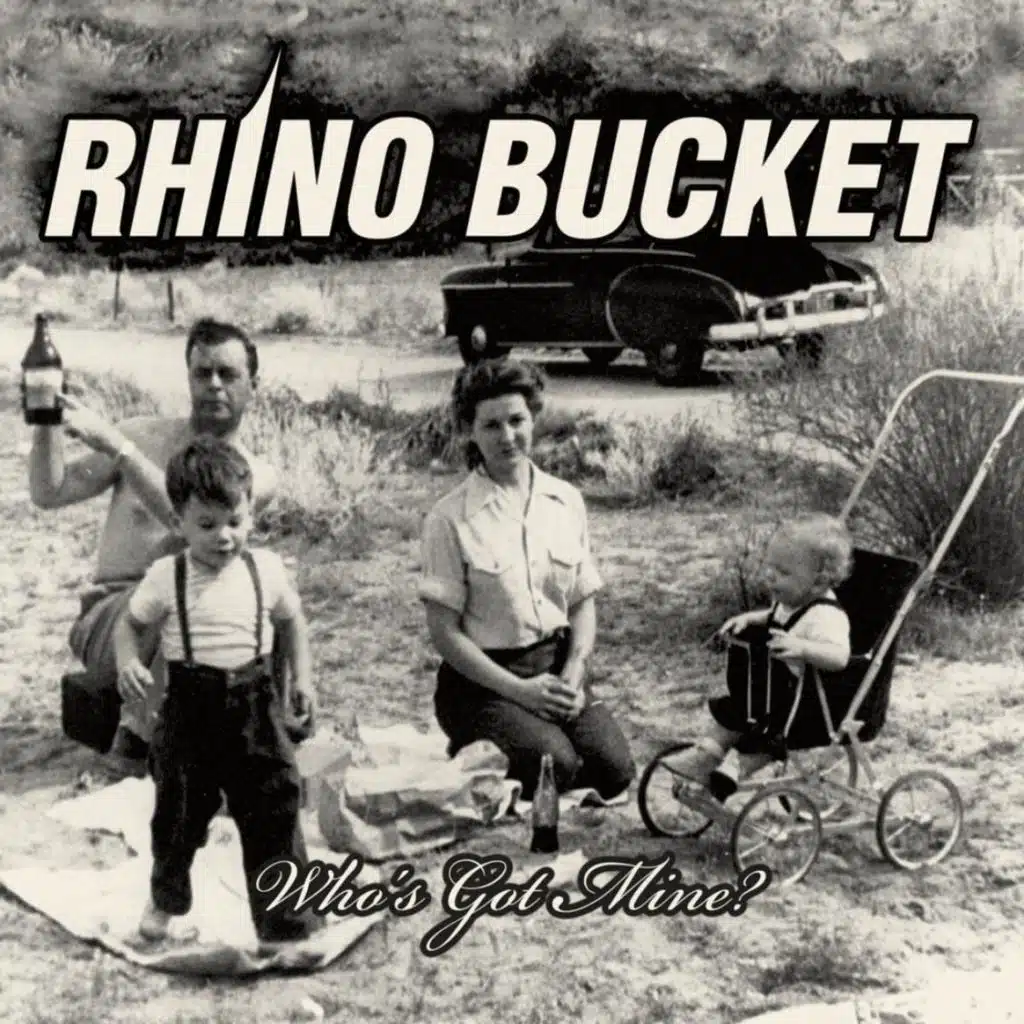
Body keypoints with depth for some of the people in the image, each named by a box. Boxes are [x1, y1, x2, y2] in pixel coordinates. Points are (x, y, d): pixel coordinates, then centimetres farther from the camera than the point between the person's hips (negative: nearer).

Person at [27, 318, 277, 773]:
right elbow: (49, 492, 1)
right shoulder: (142, 433, 6)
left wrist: (116, 445, -26)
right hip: (111, 613, -1)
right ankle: (141, 735, -24)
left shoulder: (256, 476, 2)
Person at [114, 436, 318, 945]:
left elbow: (291, 620, 14)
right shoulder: (166, 577, -6)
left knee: (275, 810, -3)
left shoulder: (266, 568, -2)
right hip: (190, 707, 0)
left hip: (254, 703, 1)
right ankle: (166, 900, 39)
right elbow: (129, 623, 6)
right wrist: (127, 663, -14)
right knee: (179, 811, 12)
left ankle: (283, 926, 6)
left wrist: (302, 676, 5)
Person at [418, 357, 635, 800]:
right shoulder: (450, 519, -8)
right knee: (555, 764, -27)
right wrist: (519, 690, -16)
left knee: (614, 770, -16)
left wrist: (574, 671, -8)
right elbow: (444, 631, -9)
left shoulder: (566, 502, 5)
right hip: (484, 677, -4)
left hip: (557, 667, 4)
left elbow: (584, 603, 10)